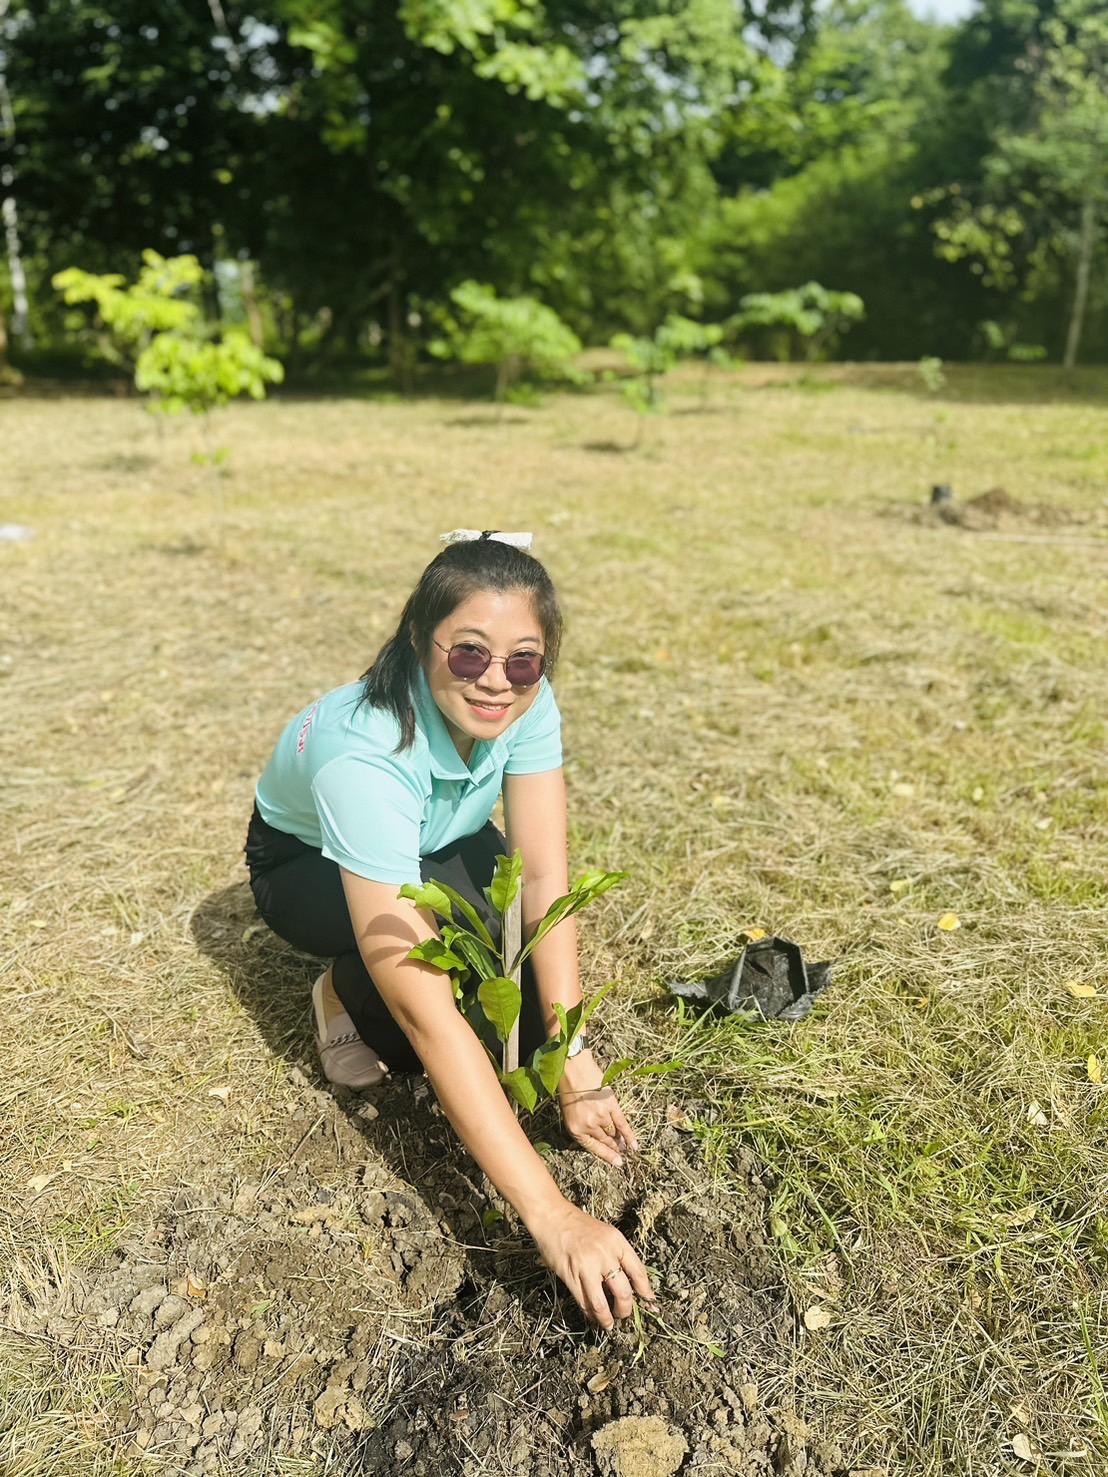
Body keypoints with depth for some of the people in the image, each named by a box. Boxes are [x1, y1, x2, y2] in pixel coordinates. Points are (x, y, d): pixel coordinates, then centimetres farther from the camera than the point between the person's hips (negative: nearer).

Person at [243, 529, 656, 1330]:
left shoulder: (526, 699, -28)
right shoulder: (363, 751, -44)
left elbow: (545, 882, -28)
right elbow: (424, 1008, -49)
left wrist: (575, 1063, -40)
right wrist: (550, 1215, -51)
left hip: (440, 845, 5)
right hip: (307, 861, -4)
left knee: (542, 995, -18)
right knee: (452, 916, -36)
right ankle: (351, 1000, -3)